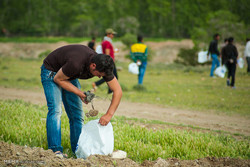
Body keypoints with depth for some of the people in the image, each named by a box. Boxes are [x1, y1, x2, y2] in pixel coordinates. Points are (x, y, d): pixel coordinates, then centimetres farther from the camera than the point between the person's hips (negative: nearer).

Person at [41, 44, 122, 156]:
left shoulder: (102, 66, -23)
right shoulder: (76, 64, -41)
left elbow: (118, 91, -17)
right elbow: (58, 79, -24)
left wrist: (109, 115, -27)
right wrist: (80, 93, -27)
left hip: (70, 76, 6)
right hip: (52, 73, -6)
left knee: (77, 113, -1)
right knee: (55, 110, -21)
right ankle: (55, 150, -24)